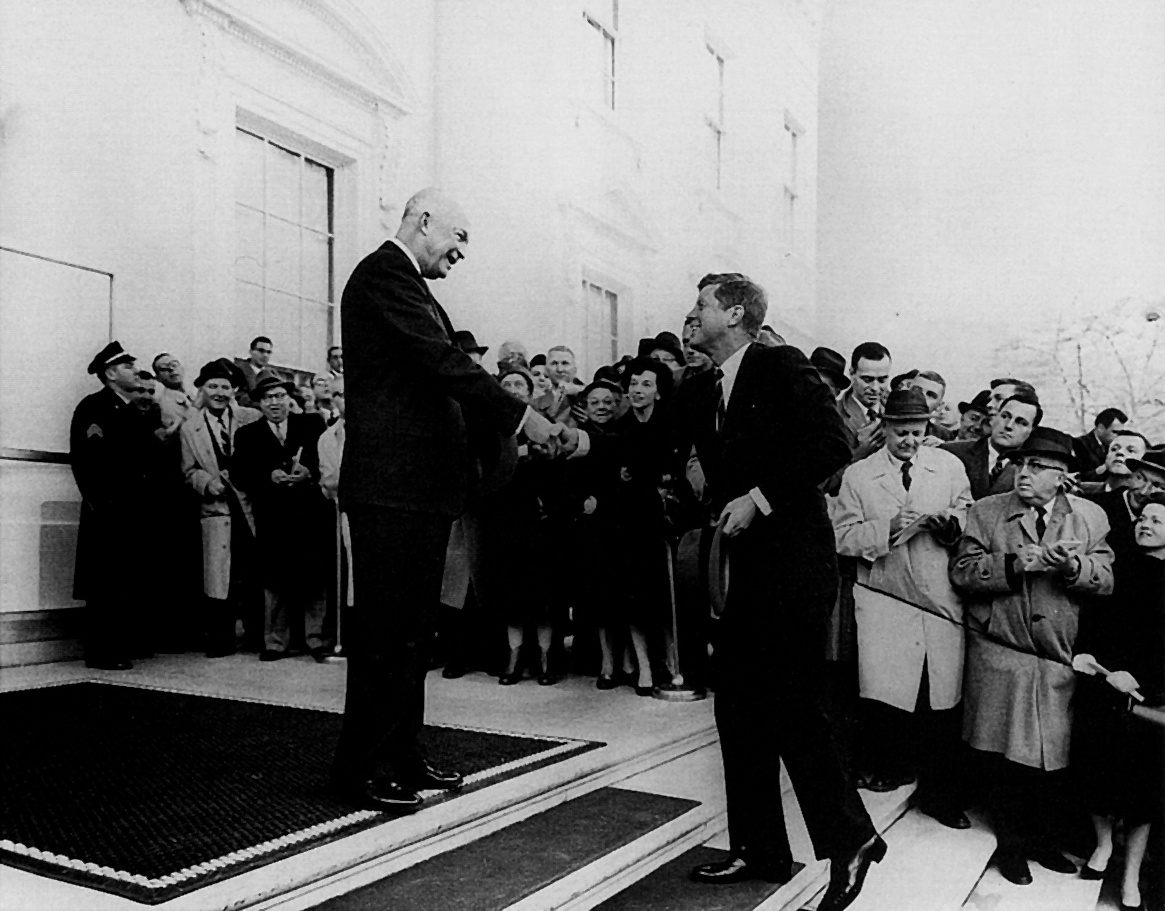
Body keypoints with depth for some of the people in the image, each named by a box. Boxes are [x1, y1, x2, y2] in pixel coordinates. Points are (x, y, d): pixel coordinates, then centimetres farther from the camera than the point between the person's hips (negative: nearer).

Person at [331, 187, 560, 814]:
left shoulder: (408, 285, 21)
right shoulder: (383, 275, -9)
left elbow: (442, 373, 18)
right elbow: (443, 362, -18)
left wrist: (511, 427, 10)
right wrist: (520, 416, -17)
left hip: (422, 487, 10)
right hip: (393, 486, -10)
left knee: (411, 628, 14)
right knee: (383, 629, -3)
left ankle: (402, 755, 25)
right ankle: (360, 769, 8)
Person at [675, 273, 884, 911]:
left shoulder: (782, 368, -7)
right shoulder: (701, 390, 14)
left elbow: (832, 447, -16)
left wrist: (761, 497, -17)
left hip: (795, 562, -8)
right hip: (747, 566, 8)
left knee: (790, 702, -7)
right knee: (738, 706, 10)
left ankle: (851, 841, 12)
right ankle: (759, 851, 22)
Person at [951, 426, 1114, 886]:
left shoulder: (1091, 517, 6)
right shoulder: (986, 511, 1)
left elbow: (1107, 580, 1)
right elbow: (962, 573, -5)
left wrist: (1074, 566, -19)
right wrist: (1013, 564, -19)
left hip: (1059, 662, 2)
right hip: (999, 656, -1)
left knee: (1052, 756, 9)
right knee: (1002, 754, 5)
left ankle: (1041, 837, 32)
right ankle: (1010, 844, 24)